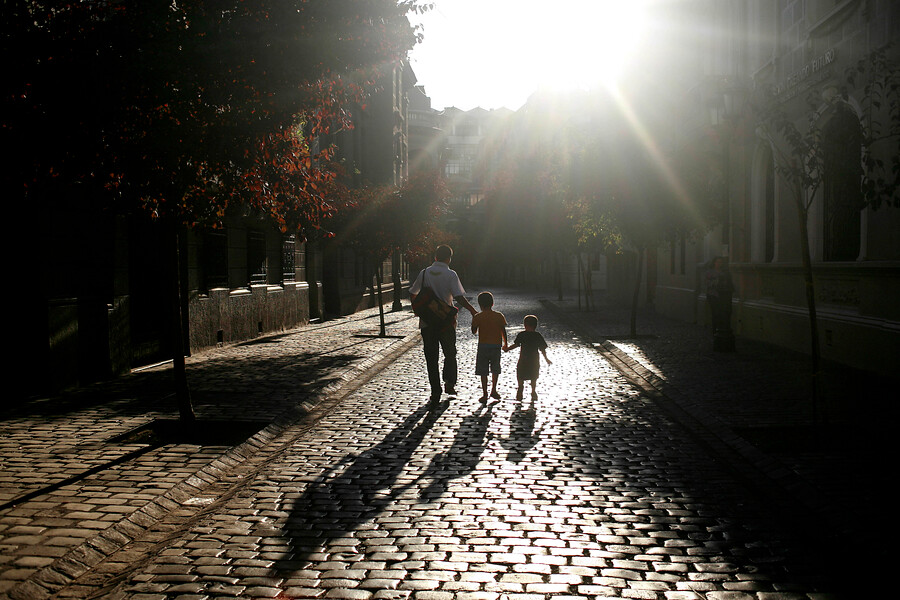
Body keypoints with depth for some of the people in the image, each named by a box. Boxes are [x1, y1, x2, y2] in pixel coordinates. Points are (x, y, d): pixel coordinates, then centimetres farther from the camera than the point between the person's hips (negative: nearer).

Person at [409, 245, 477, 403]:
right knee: (450, 354, 17)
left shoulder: (424, 273, 3)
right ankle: (449, 383, 3)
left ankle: (435, 392, 5)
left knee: (431, 357, 7)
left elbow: (412, 293, 12)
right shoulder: (451, 274, -7)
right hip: (446, 320, -2)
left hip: (427, 321, 2)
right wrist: (473, 311, -4)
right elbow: (459, 298, -15)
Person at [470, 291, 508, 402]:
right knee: (495, 369, 18)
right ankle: (494, 390, 16)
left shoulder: (477, 317, -6)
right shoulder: (499, 316, 0)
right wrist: (505, 343, 19)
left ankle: (485, 394, 2)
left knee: (483, 372, 3)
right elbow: (503, 331, 5)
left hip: (483, 346, -2)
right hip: (496, 345, 2)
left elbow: (474, 331, 3)